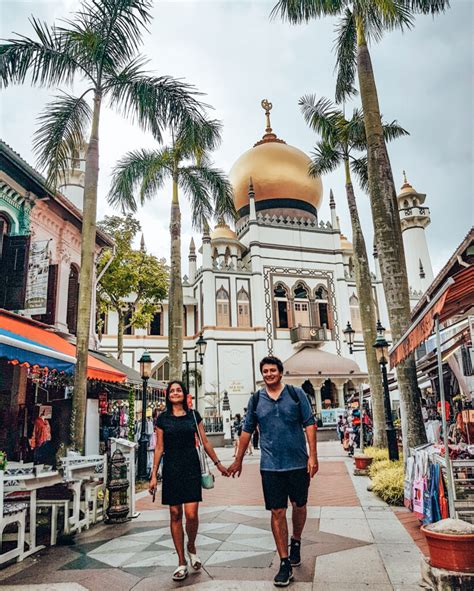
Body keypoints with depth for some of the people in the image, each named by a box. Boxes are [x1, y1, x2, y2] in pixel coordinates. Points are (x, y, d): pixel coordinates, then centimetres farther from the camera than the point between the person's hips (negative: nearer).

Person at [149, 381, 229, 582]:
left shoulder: (194, 415, 4)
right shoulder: (162, 418, 4)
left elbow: (205, 442, 9)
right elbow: (159, 448, 6)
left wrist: (218, 463, 11)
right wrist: (154, 475, 3)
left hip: (191, 468, 0)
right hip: (171, 469, 1)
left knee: (191, 514, -8)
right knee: (175, 514, 5)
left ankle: (191, 547, 23)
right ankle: (182, 562, 18)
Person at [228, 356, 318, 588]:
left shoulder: (296, 394, -1)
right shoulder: (255, 399, 3)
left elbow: (309, 424, -2)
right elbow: (247, 430, 10)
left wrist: (313, 455, -9)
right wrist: (238, 460, 13)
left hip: (298, 462, 0)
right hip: (270, 466, 1)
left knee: (299, 506, 15)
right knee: (277, 512, 2)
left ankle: (296, 542, 42)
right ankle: (285, 563, 14)